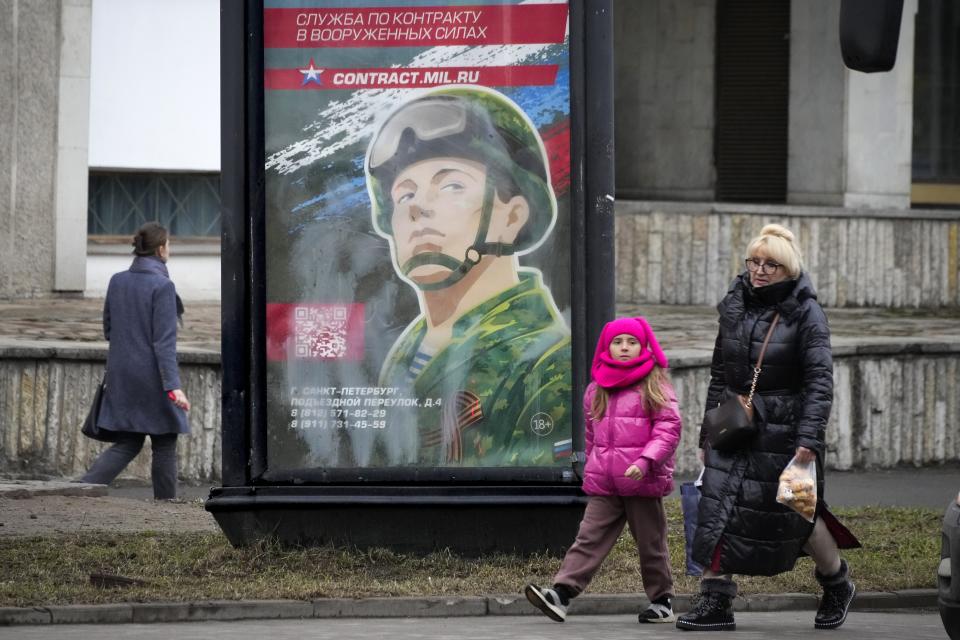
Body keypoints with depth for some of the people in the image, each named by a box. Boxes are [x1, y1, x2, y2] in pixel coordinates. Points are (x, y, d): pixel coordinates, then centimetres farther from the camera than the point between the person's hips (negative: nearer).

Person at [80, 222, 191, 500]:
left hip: (121, 374, 6)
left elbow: (108, 330, 13)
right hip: (152, 376, -6)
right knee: (165, 446, 7)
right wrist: (174, 386, -21)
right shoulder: (162, 286, -14)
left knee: (126, 445, 11)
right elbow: (164, 341, -19)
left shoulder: (117, 281, 6)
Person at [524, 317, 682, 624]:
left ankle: (661, 601, 20)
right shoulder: (596, 390, 13)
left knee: (651, 544, 8)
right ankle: (560, 594, -16)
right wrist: (594, 468, 22)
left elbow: (669, 427, -10)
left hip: (643, 483, -4)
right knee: (589, 538, -6)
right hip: (603, 486, 4)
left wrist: (646, 461, -21)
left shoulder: (655, 386, -2)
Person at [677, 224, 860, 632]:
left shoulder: (805, 314, -8)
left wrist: (808, 438, -24)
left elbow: (820, 380, -14)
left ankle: (837, 585, 30)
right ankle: (715, 602, -6)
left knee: (796, 514, 4)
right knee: (717, 509, -8)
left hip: (784, 430, -5)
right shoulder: (734, 307, 8)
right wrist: (708, 432, 14)